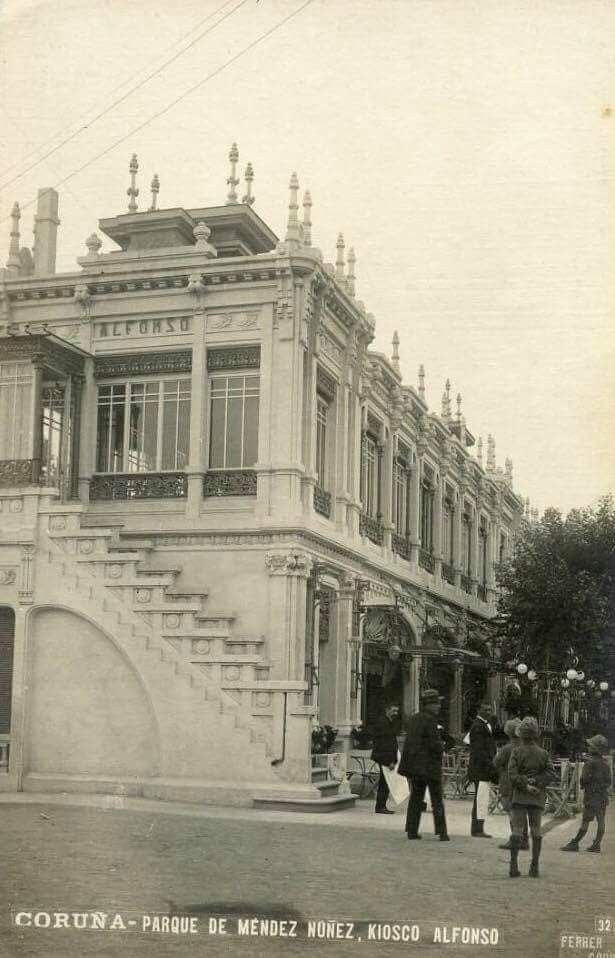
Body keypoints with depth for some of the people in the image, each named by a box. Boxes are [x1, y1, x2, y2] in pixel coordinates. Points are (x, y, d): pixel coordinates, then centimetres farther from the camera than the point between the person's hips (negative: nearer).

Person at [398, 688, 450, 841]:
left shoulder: (414, 719, 9)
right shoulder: (430, 720, -16)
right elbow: (435, 744, -20)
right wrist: (441, 748, 2)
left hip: (415, 764, 7)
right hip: (430, 765, -7)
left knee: (416, 797, 12)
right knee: (437, 799, 1)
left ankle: (412, 830, 12)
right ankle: (442, 832, 1)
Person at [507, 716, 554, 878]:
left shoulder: (516, 752, -5)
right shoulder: (543, 754, 1)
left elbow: (512, 774, -13)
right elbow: (550, 772, -6)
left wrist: (526, 785, -11)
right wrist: (535, 782, -9)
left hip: (520, 796, -1)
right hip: (538, 798, 2)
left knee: (517, 830, 0)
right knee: (536, 831, 8)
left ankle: (514, 865, -8)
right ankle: (534, 867, 8)